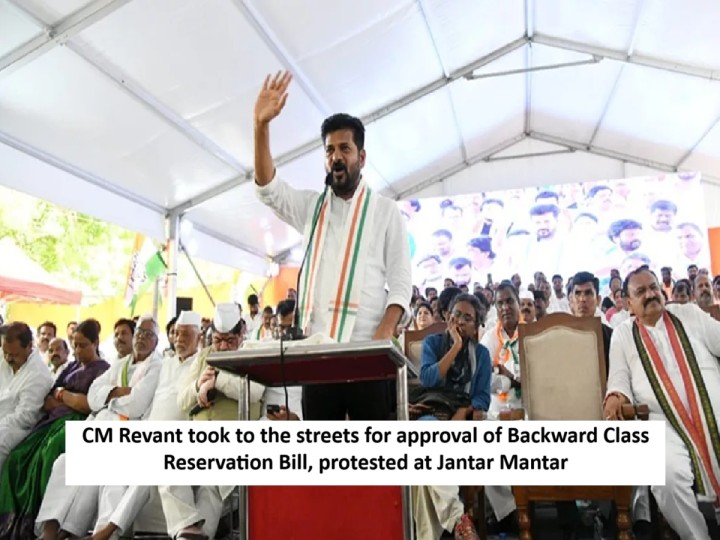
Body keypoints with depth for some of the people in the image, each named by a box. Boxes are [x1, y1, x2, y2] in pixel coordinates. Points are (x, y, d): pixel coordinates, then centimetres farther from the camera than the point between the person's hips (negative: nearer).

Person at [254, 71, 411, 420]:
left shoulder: (386, 211, 6)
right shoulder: (311, 207, 14)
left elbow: (401, 281, 0)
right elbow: (267, 189, -3)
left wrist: (385, 331, -17)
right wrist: (261, 126, -17)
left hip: (367, 351, -3)